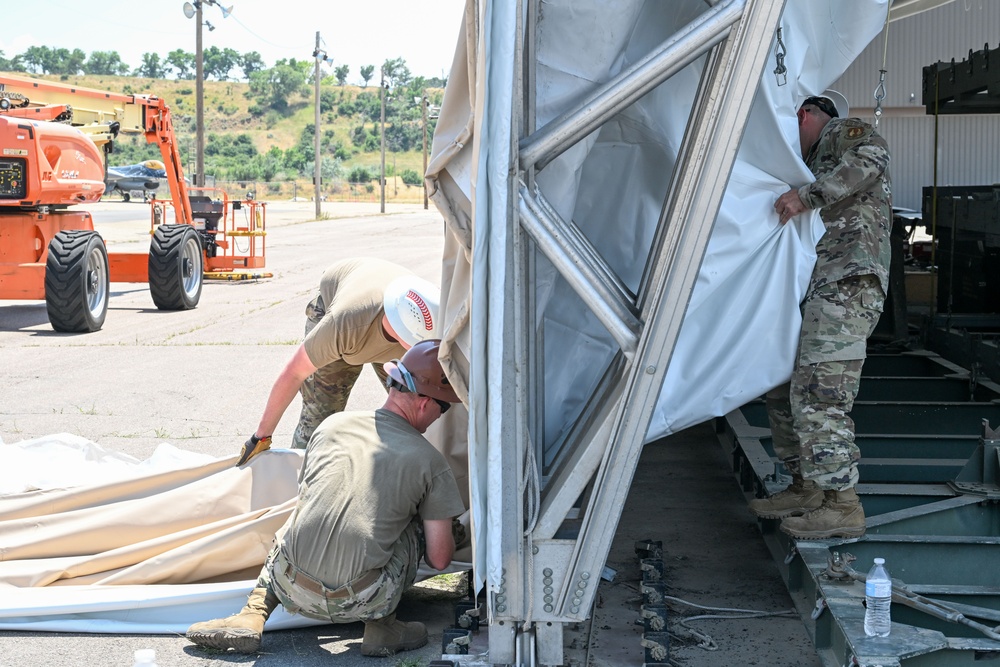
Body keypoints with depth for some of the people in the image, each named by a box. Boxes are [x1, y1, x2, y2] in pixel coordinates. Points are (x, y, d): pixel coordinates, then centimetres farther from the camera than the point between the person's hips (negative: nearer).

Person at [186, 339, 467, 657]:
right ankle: (380, 625, 11)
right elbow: (439, 559, 6)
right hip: (358, 602, -3)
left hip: (292, 592, 4)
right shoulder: (431, 462, 2)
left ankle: (253, 615, 18)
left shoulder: (332, 424, 12)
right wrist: (447, 538, 31)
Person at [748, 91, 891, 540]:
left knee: (816, 393, -17)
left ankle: (842, 506, -15)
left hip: (847, 282, -11)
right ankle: (806, 488, 20)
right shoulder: (818, 161, 33)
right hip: (819, 289, 11)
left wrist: (807, 195, -21)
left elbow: (872, 157, -19)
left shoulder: (843, 130, 6)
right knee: (783, 388, 13)